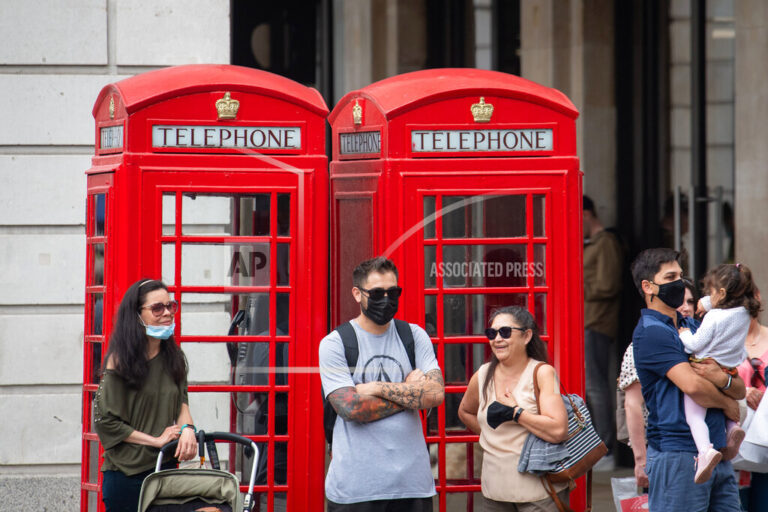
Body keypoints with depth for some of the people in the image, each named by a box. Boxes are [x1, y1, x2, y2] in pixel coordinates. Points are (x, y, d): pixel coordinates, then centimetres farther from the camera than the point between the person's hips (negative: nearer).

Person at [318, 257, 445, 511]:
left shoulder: (415, 336, 9)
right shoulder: (334, 344, -1)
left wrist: (377, 388, -9)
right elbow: (350, 408, -13)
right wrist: (410, 393, -6)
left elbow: (435, 394, -4)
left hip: (412, 478, 3)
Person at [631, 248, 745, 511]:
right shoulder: (650, 332, -8)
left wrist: (722, 379, -8)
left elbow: (740, 390, 16)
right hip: (678, 456, -8)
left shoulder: (693, 328, 19)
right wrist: (727, 404, 0)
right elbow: (692, 385, -20)